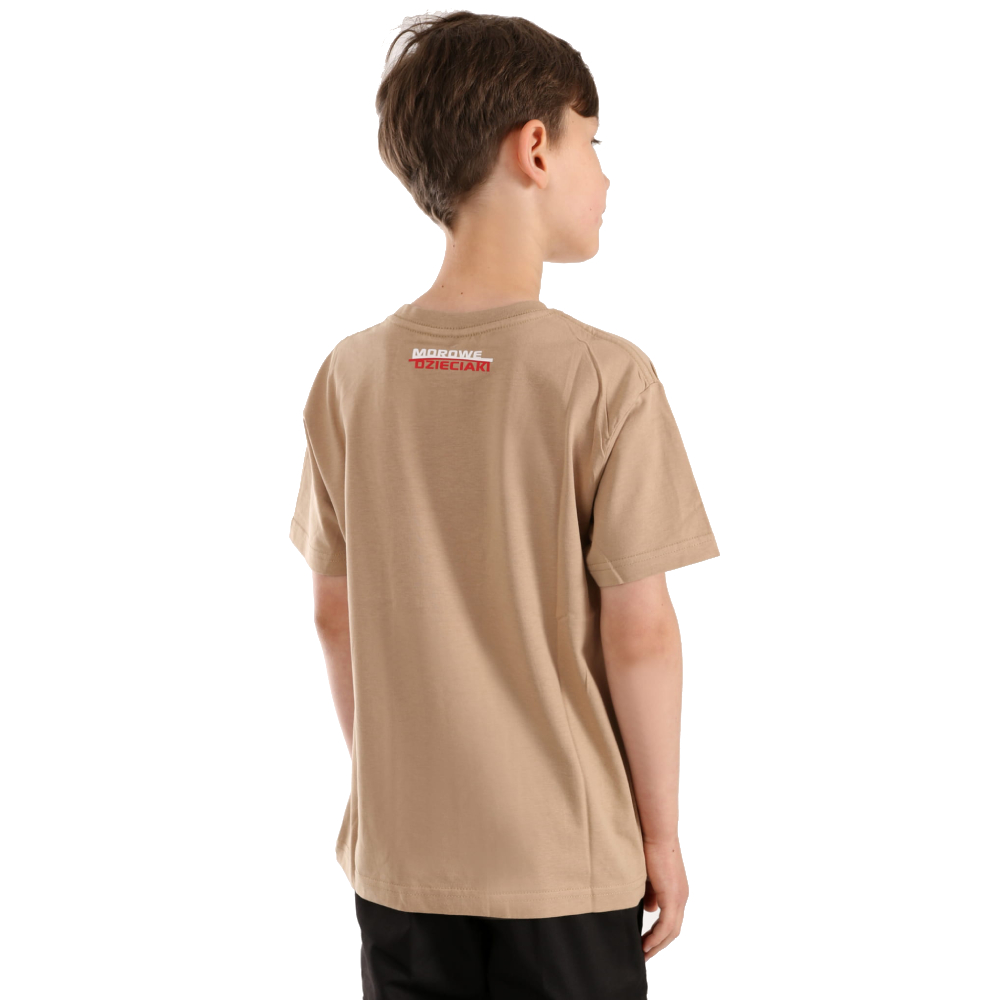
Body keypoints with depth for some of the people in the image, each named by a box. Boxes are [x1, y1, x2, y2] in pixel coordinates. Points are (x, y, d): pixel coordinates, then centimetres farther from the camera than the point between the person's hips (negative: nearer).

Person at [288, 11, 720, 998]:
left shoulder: (351, 374, -3)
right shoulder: (603, 378, -15)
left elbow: (335, 616, 4)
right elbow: (638, 630, -14)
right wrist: (661, 834, -2)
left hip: (401, 855, 4)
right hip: (567, 864, -4)